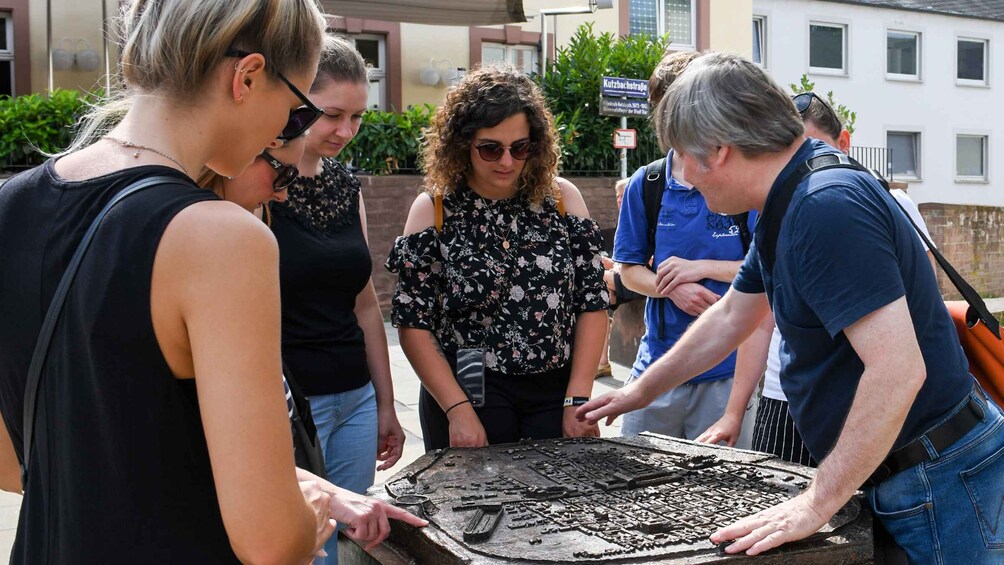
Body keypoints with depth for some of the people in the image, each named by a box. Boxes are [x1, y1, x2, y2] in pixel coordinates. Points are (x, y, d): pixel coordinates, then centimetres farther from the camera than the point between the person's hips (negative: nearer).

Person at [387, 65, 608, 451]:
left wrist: (578, 400, -6)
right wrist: (458, 411, -13)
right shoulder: (433, 209, -4)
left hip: (557, 392, 2)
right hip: (466, 393, -1)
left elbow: (592, 305, 1)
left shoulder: (563, 199, 1)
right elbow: (413, 324, -6)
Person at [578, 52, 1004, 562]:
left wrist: (816, 503, -26)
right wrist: (639, 392, 26)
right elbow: (729, 318, 19)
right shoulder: (786, 208, 7)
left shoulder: (827, 206, -27)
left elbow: (898, 371, -32)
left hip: (936, 477, -9)